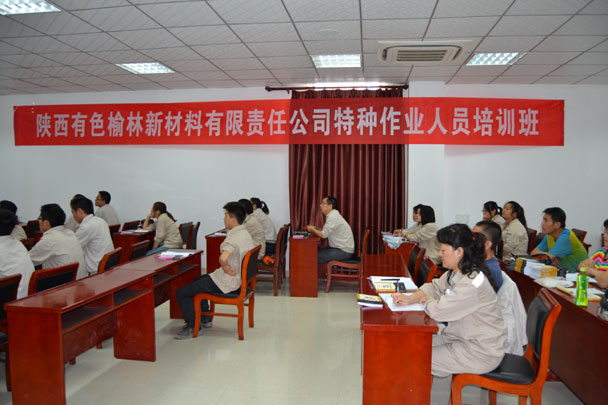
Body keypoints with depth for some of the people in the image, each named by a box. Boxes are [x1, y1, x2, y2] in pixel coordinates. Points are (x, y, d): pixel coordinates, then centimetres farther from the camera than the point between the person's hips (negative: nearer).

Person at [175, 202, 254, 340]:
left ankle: (192, 327, 10)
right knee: (198, 280, 32)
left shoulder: (234, 238, -26)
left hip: (226, 283, -10)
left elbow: (223, 258, -45)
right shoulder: (246, 234, 5)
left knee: (181, 293, -2)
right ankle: (205, 319, 37)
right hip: (238, 278, 10)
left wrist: (226, 268, -24)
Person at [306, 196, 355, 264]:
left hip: (344, 251, -10)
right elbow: (327, 232, 17)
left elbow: (323, 235, -21)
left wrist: (312, 230, -3)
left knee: (316, 256, -18)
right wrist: (315, 229, 4)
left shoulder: (333, 217, -20)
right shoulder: (332, 215, 12)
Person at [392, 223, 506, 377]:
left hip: (482, 353, -9)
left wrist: (427, 299, -7)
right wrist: (410, 299, -8)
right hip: (463, 337, 9)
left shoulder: (472, 284, -30)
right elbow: (435, 286, 10)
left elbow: (438, 311, -30)